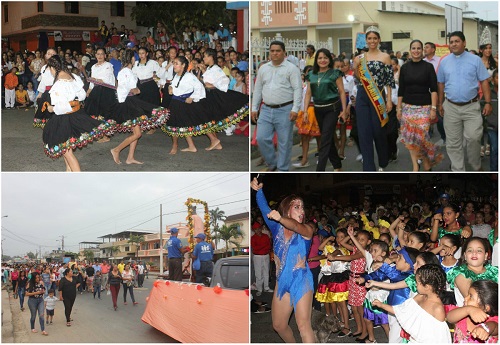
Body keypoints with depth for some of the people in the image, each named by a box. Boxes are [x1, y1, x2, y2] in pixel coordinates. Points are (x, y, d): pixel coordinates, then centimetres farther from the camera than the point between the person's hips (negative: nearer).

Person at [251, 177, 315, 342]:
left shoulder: (307, 230, -6)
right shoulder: (277, 228, 5)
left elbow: (295, 225, -29)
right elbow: (264, 208, -8)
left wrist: (280, 218, -51)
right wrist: (258, 190, -26)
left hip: (301, 280, -5)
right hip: (282, 281, 5)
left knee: (303, 325, -16)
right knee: (279, 325, 14)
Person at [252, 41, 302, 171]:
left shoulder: (291, 68, -4)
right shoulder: (263, 69, 12)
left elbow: (297, 89, -9)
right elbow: (257, 89, 16)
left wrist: (295, 109, -17)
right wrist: (254, 108, 12)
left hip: (285, 111, -5)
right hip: (266, 110, 5)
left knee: (284, 142, 0)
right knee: (262, 138, -2)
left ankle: (283, 169, 10)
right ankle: (272, 163, 18)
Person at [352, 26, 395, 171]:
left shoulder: (385, 57, 0)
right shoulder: (361, 57, 9)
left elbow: (389, 81, -1)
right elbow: (359, 78, 8)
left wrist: (389, 100, -7)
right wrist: (355, 68, -10)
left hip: (378, 97, -3)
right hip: (362, 96, 3)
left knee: (378, 131, 4)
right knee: (364, 132, -1)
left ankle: (382, 163, 27)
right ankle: (368, 167, 4)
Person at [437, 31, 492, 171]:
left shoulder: (475, 60, 0)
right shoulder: (444, 62, 7)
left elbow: (484, 82, -1)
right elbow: (441, 84, 13)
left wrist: (488, 103, -6)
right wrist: (440, 104, 11)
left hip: (471, 107, -2)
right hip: (451, 107, 2)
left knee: (473, 138, -9)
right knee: (453, 143, 5)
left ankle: (476, 167, 14)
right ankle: (458, 170, 17)